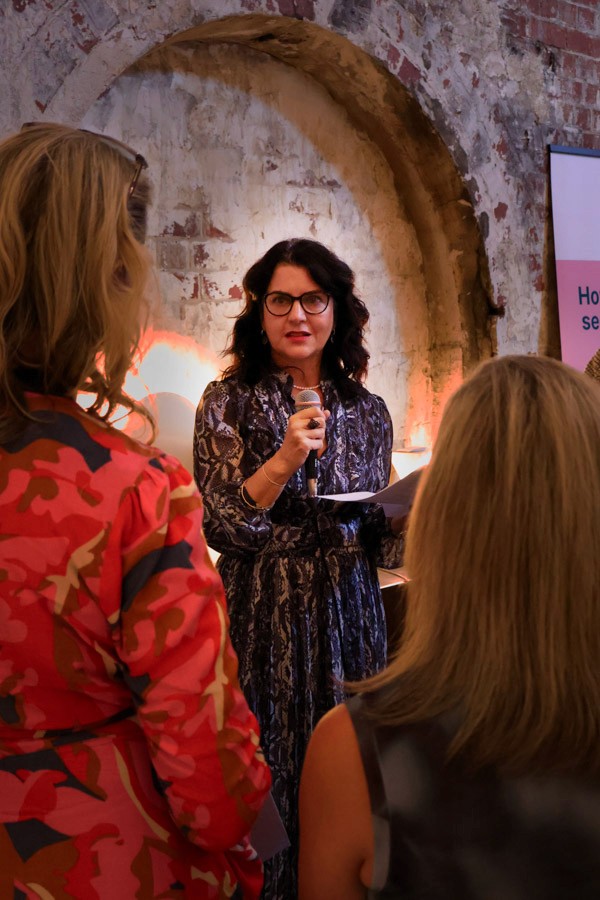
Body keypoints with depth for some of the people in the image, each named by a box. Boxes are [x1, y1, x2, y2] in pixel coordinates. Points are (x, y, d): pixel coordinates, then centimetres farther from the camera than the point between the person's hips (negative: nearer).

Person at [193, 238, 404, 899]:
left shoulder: (368, 410, 7)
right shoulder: (227, 402, -3)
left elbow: (377, 537, 11)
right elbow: (221, 529, -11)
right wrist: (283, 461, -23)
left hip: (348, 616, 3)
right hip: (263, 617, -3)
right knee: (267, 774, 5)